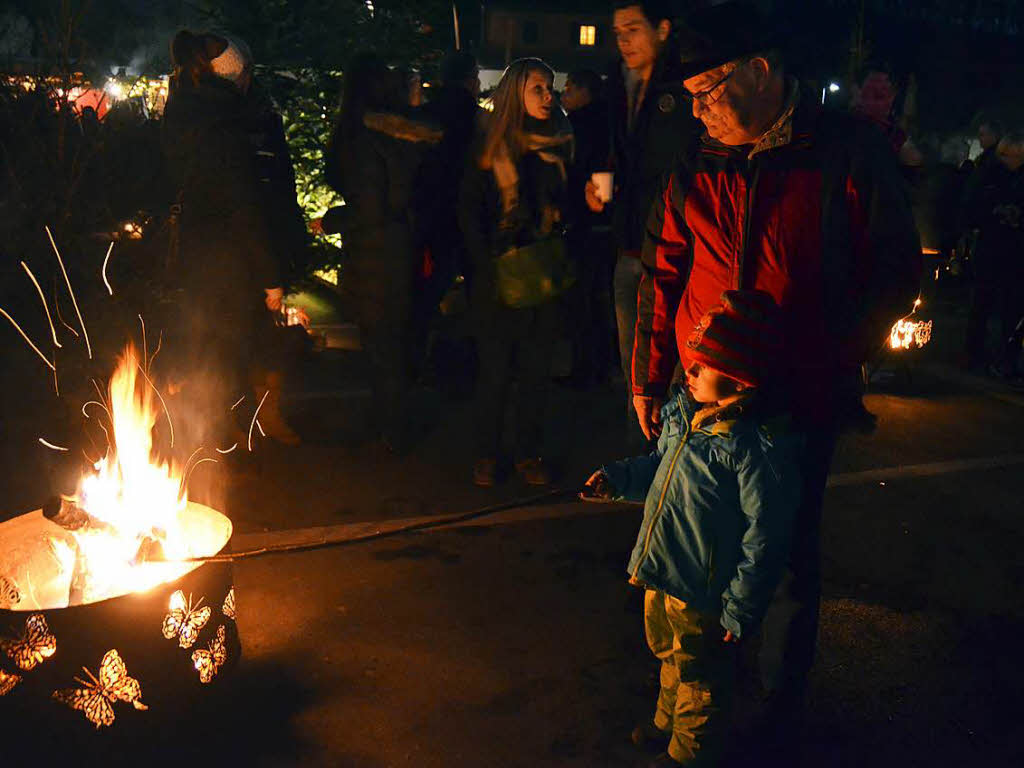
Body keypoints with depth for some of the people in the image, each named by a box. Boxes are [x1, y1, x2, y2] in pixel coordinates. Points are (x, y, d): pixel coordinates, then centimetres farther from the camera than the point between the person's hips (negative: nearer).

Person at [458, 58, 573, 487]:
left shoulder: (559, 147, 9)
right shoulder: (491, 148, 0)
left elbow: (570, 209, 11)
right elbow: (470, 214, -1)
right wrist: (493, 265, -8)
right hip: (498, 280, -3)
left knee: (537, 370, 6)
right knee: (495, 370, 3)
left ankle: (528, 453, 18)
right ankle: (486, 456, 16)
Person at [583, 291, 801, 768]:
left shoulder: (760, 446, -28)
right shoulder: (684, 410, -2)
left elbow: (765, 537, -23)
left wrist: (740, 612, -19)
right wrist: (617, 479, 3)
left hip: (703, 592, -8)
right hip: (661, 574, 8)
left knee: (700, 674, 16)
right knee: (670, 655, 30)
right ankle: (668, 720, 55)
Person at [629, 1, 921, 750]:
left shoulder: (850, 152, -6)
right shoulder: (697, 170, 4)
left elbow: (895, 274, -3)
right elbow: (663, 276, 9)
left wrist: (835, 363, -10)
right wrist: (649, 377, 7)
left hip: (804, 401, -3)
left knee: (790, 551, 9)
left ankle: (782, 701, 30)